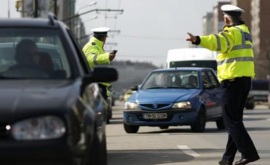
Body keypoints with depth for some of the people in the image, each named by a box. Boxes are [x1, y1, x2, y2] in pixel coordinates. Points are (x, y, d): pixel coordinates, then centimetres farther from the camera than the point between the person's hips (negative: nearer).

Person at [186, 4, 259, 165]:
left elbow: (219, 41, -34)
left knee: (232, 120, -6)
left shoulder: (233, 32, -12)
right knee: (235, 119, 11)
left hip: (232, 79, -9)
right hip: (245, 78, 9)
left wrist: (198, 40, -47)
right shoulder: (244, 31, 18)